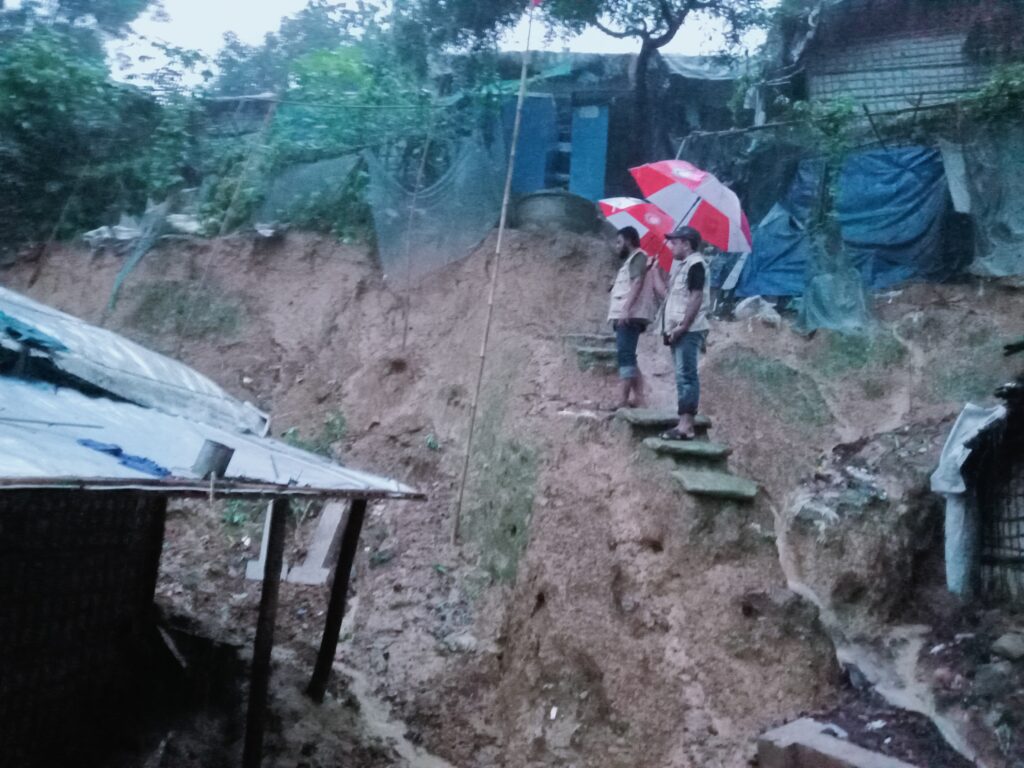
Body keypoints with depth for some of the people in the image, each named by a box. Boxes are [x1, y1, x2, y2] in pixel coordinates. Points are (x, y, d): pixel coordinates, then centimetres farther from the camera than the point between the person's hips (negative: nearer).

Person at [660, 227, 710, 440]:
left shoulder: (695, 264, -9)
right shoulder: (681, 265, 20)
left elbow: (696, 298, -18)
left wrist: (682, 326, -21)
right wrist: (669, 327, 14)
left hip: (688, 331, -10)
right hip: (678, 330, 10)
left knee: (686, 376, -12)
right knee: (683, 376, 11)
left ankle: (686, 425, -14)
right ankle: (685, 422, 16)